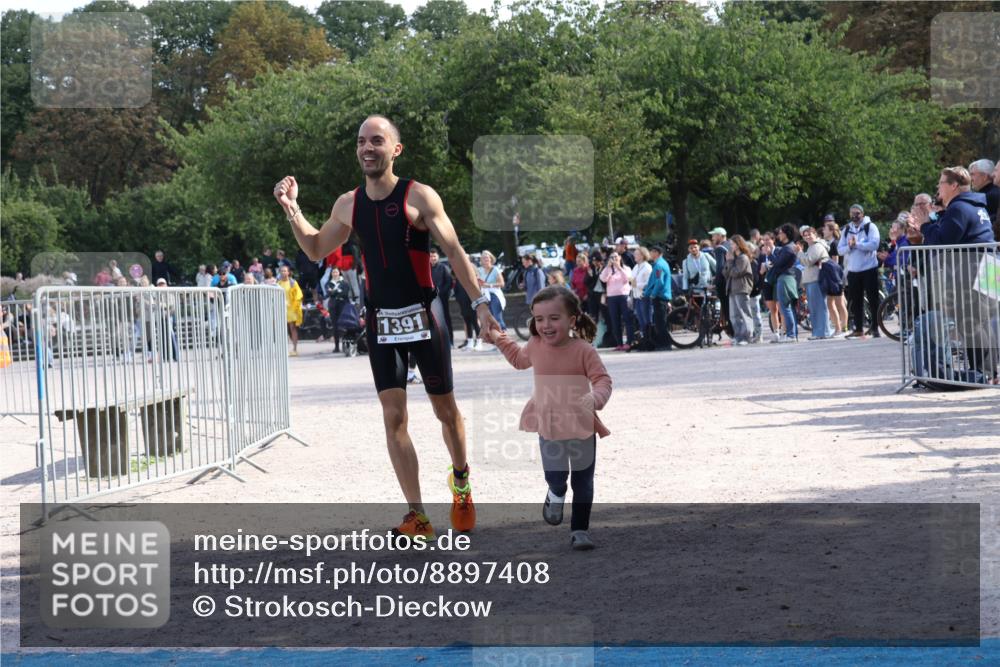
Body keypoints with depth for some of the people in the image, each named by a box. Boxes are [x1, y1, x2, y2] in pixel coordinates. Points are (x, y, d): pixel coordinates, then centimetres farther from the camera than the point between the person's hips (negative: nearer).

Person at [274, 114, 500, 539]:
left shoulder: (419, 197, -9)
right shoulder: (348, 205, 4)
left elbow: (454, 252, -8)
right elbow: (316, 249, 17)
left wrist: (479, 302, -15)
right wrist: (291, 209, 3)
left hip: (423, 314, -3)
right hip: (380, 322, 3)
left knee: (445, 409, 8)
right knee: (393, 417, -4)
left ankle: (461, 483, 36)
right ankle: (417, 515, -2)